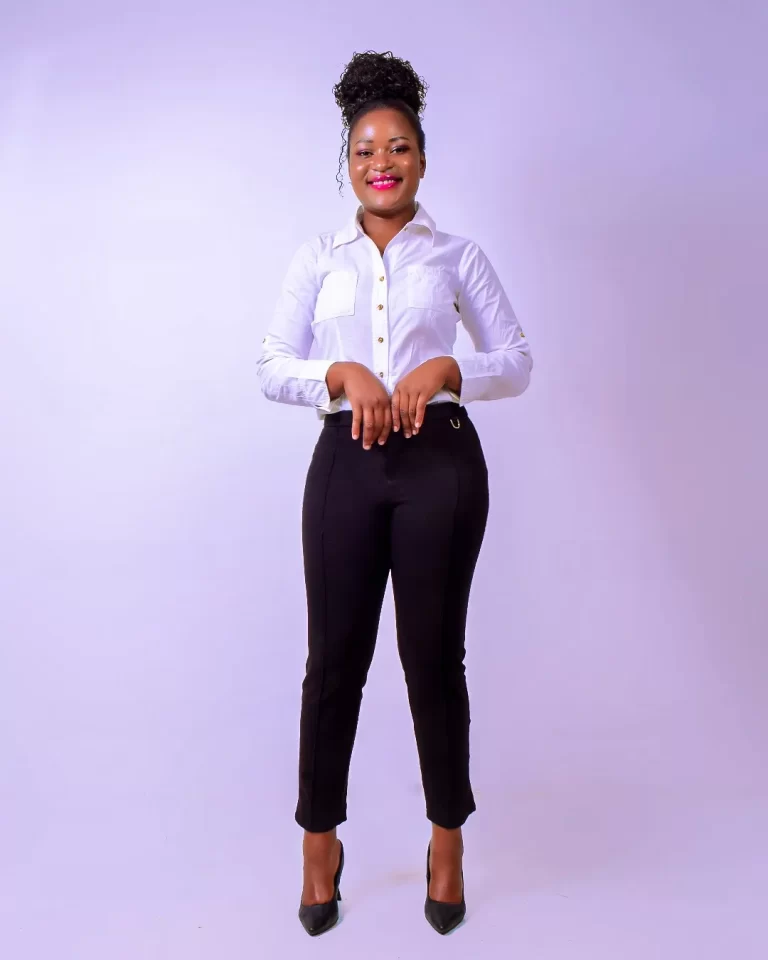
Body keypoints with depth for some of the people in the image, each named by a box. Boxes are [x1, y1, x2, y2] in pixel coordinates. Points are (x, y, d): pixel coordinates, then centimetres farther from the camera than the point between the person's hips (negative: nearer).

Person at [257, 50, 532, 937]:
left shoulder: (457, 256, 9)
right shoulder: (317, 259, 11)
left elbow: (516, 362, 7)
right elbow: (273, 367, 4)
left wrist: (445, 368, -11)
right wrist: (343, 374, -14)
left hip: (440, 462, -1)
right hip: (346, 463, 1)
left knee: (433, 656, 6)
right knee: (334, 657, 5)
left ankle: (447, 841, 26)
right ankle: (319, 843, 24)